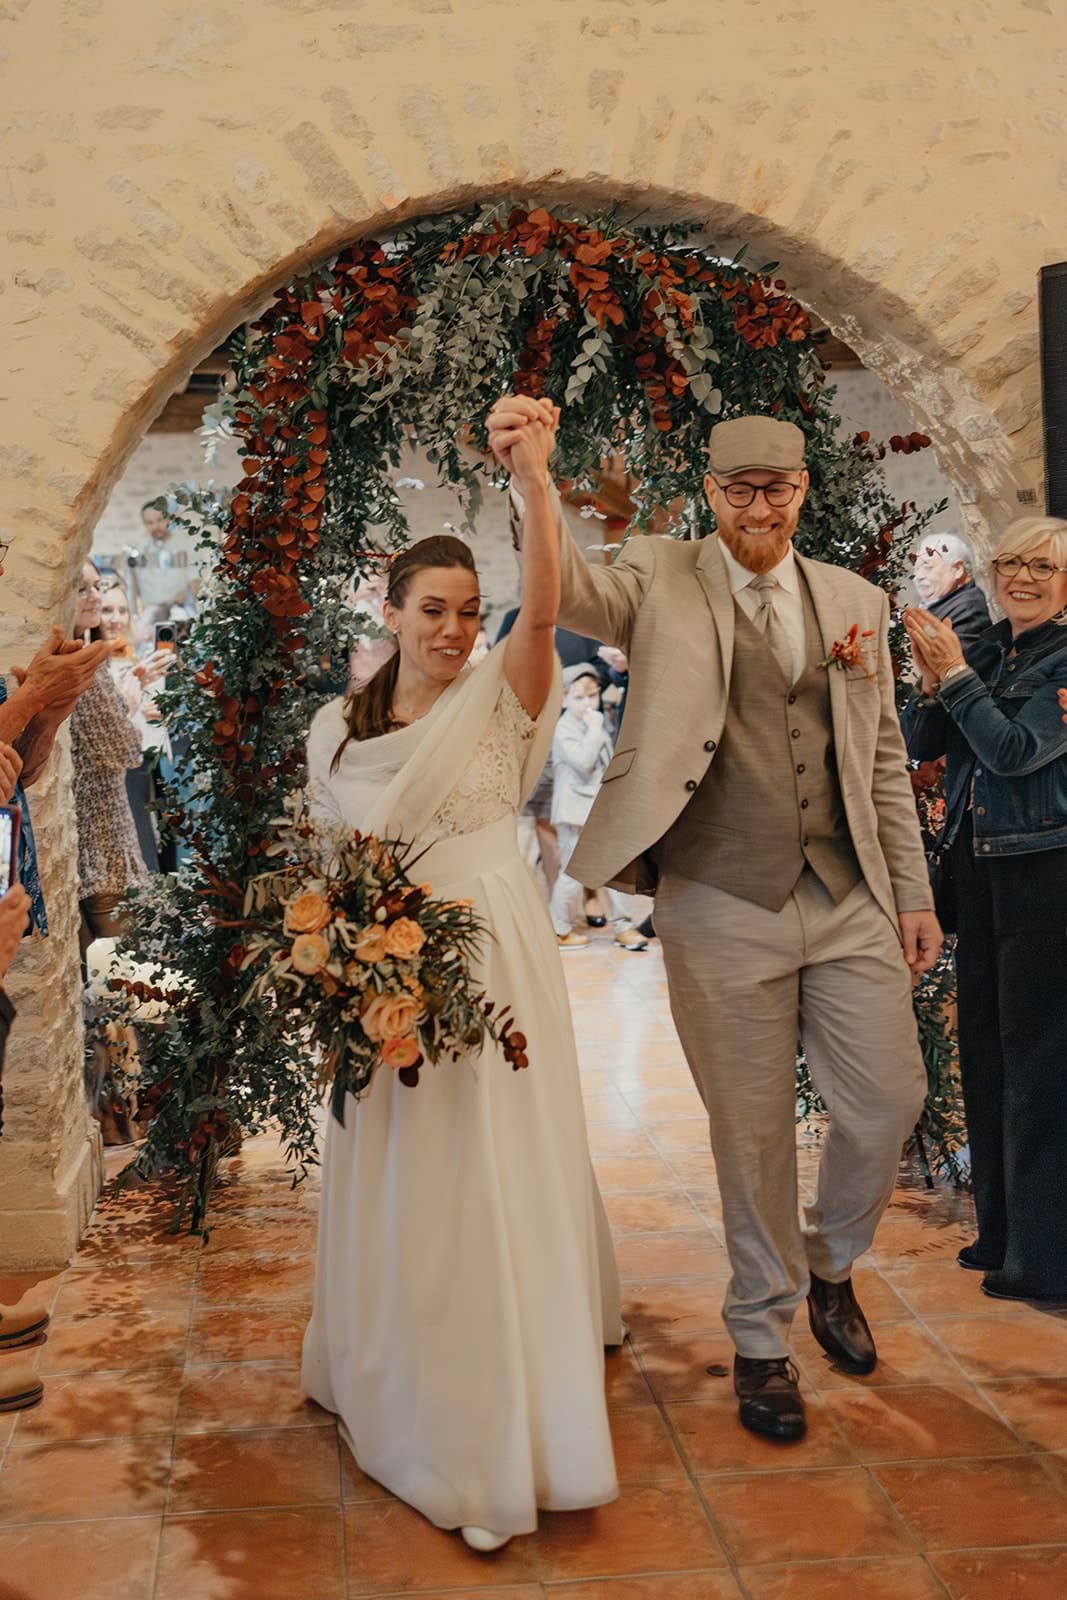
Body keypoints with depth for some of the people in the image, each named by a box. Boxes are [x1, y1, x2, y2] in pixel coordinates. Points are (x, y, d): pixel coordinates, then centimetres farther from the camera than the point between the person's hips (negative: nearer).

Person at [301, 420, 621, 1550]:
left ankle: (508, 1433, 18)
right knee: (394, 1186, 14)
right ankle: (403, 1405, 37)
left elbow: (543, 608, -23)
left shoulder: (498, 699, -4)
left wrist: (533, 480, -34)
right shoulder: (338, 729, 7)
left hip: (493, 959, -3)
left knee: (500, 1179, 1)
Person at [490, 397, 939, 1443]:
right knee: (752, 1131, 7)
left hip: (851, 900, 4)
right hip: (724, 906, -3)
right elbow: (568, 588, -20)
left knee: (888, 1100, 7)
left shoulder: (855, 601, 10)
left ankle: (829, 1266, 37)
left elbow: (882, 758, 13)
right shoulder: (663, 585, 0)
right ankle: (760, 1336, 28)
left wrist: (912, 892, 10)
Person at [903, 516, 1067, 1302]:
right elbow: (922, 746, 7)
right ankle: (1001, 1231, 28)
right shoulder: (985, 648, 10)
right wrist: (935, 682, -9)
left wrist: (956, 675, -15)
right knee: (984, 1047, 14)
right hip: (977, 867, 7)